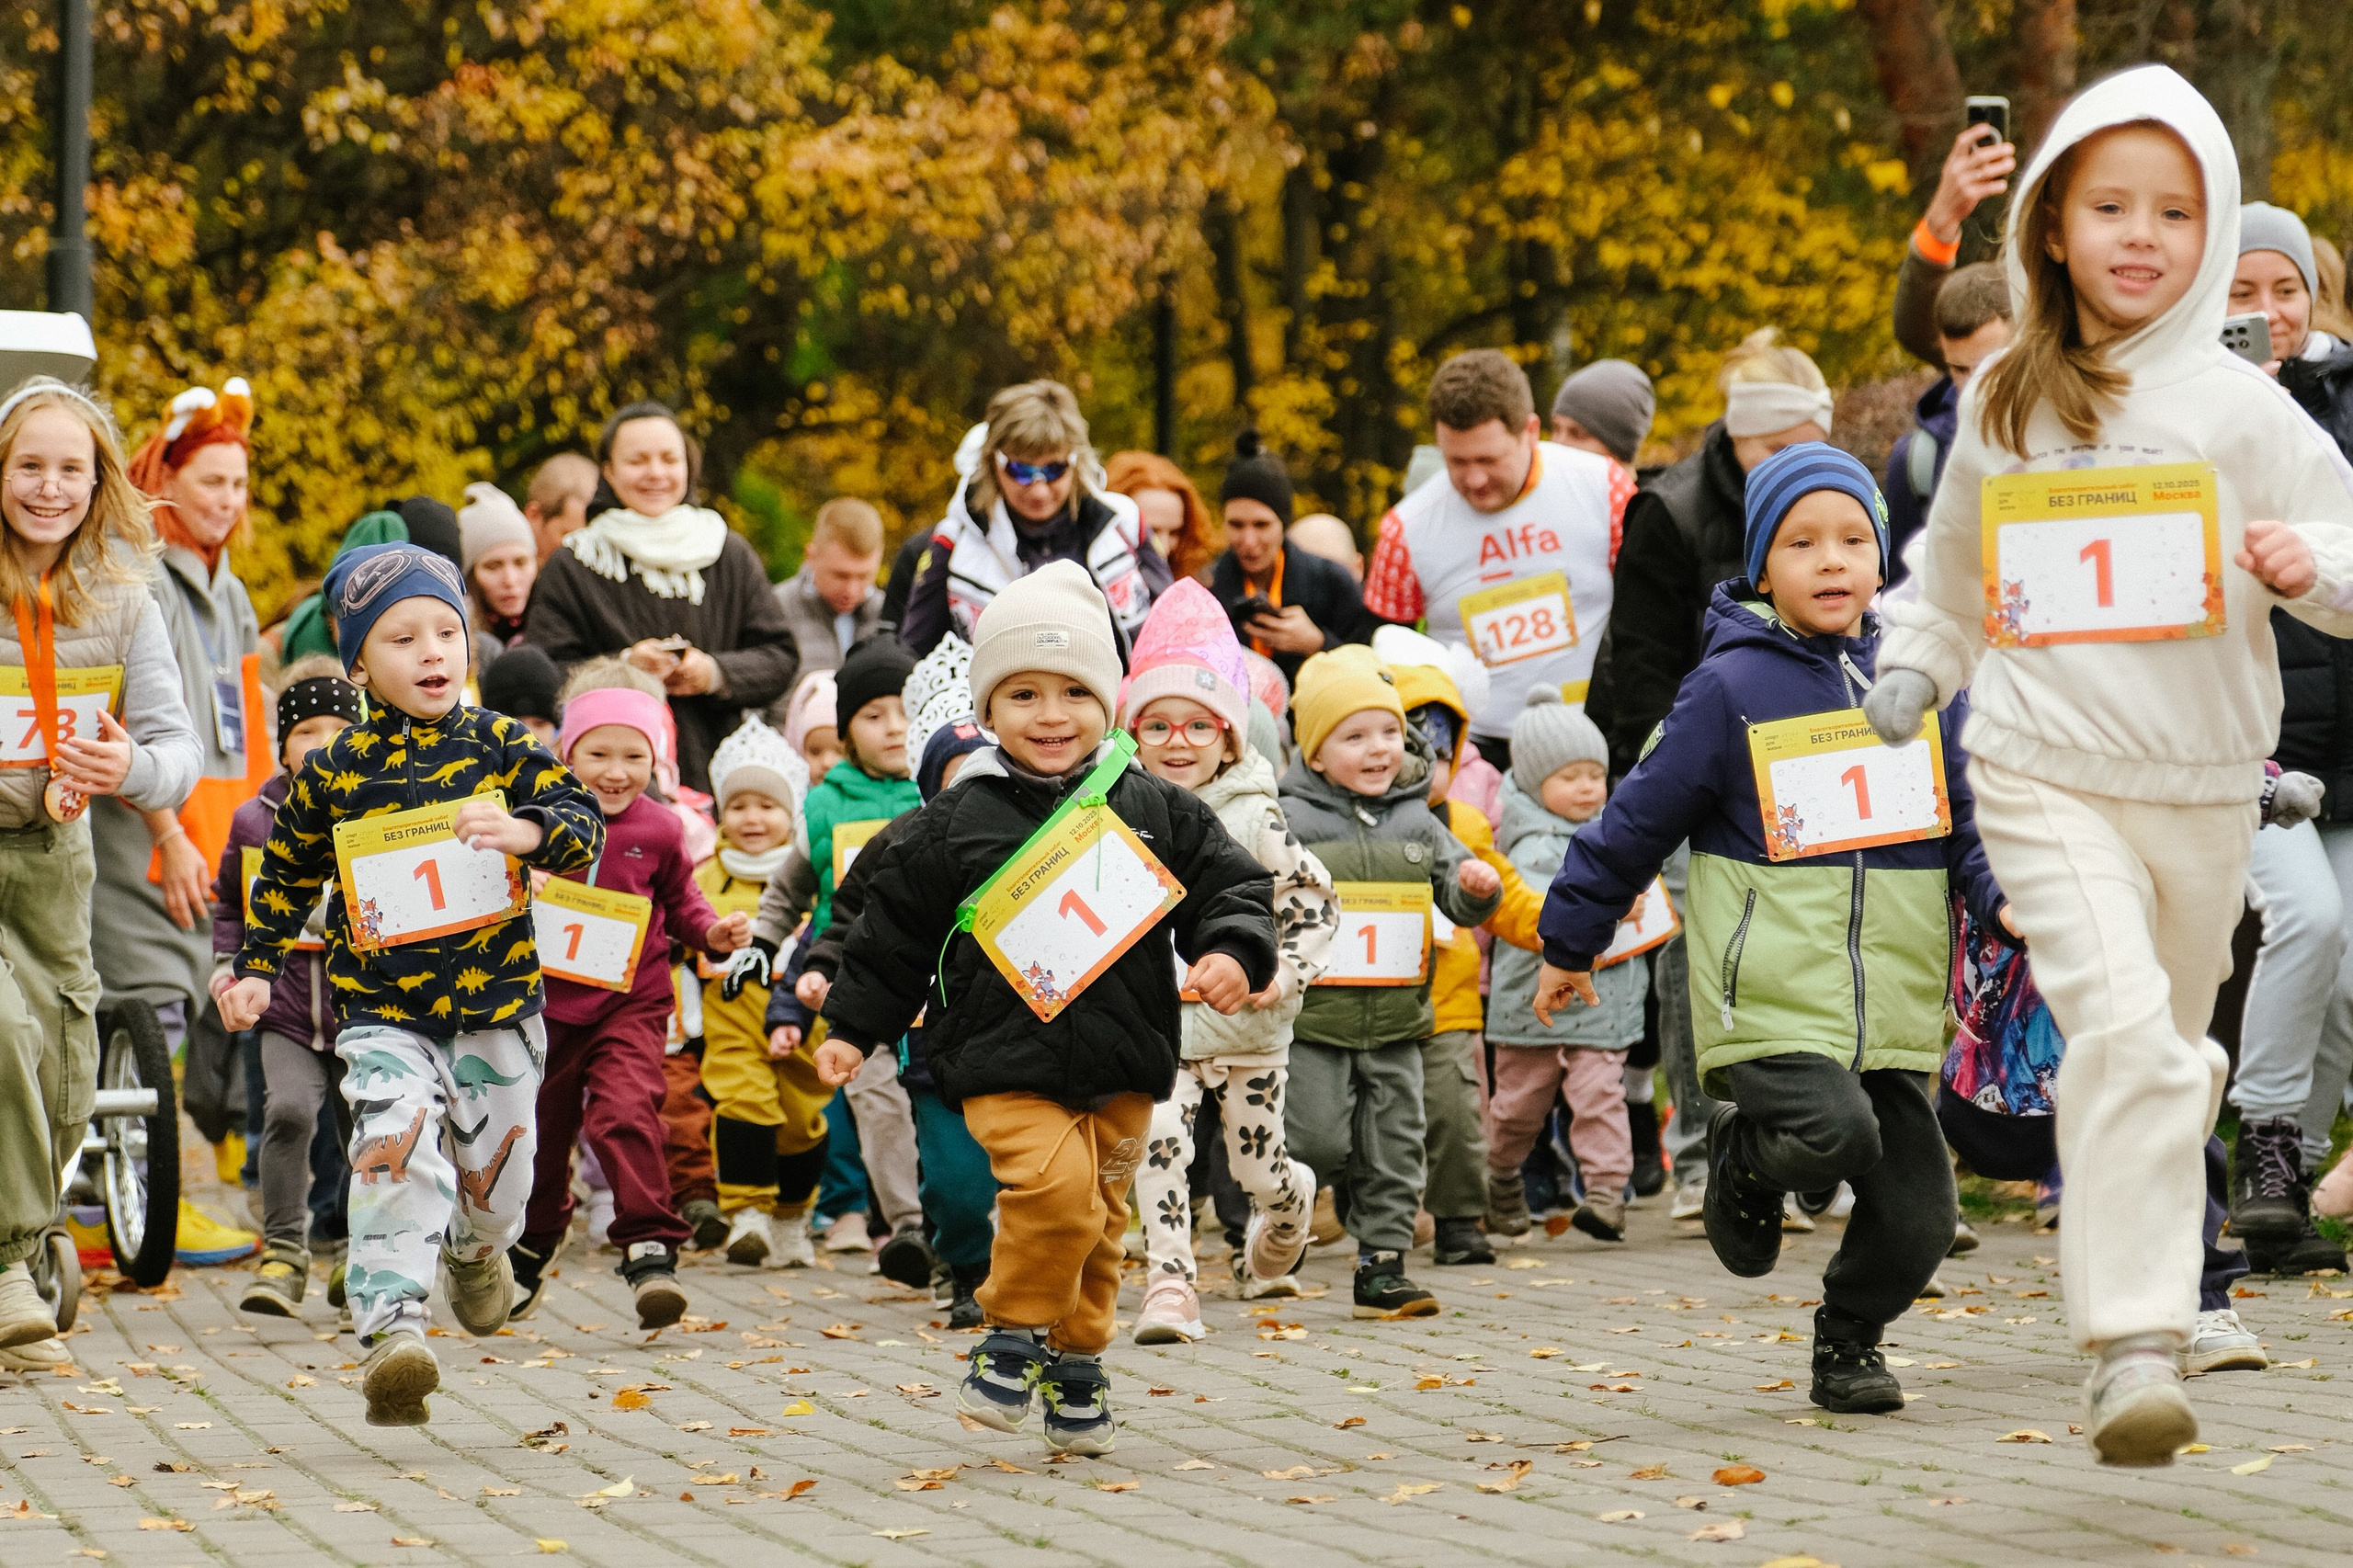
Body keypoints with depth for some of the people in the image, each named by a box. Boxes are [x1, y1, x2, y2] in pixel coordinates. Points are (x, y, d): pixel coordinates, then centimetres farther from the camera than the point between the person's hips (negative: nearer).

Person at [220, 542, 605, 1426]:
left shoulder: (500, 747, -1)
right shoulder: (335, 771, 0)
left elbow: (583, 821, -7)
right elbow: (287, 873, 14)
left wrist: (525, 831, -27)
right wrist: (257, 968, 10)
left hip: (497, 997, 1)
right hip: (381, 1009, -1)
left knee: (492, 1170, 14)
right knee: (396, 1149, -22)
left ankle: (478, 1250, 50)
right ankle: (391, 1330, -26)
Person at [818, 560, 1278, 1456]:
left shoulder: (1155, 813, 4)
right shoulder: (955, 825, 1)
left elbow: (1230, 888, 6)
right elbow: (894, 935, 9)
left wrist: (1233, 954, -14)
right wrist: (852, 1028, 9)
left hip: (1120, 1066, 3)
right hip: (1006, 1063, -3)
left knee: (1098, 1217, 11)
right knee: (1053, 1183, -23)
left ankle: (1076, 1361, 30)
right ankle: (1016, 1333, -3)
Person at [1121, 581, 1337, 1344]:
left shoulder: (1253, 820, -7)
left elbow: (1316, 902, -3)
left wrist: (1286, 974, -14)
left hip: (1247, 1031, -1)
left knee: (1260, 1169, 7)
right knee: (1156, 1141, -20)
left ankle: (1293, 1205, 43)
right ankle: (1169, 1280, -14)